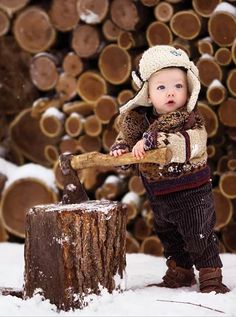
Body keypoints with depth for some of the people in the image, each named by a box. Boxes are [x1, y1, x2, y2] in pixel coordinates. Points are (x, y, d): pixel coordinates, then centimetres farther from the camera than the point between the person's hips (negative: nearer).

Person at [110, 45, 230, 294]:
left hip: (191, 192, -6)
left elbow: (192, 144, -37)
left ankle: (211, 278, 16)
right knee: (169, 238, 20)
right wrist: (119, 149, -12)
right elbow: (126, 137, 12)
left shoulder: (191, 119, -18)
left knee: (200, 236, 0)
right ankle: (179, 274, 38)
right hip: (159, 195, 6)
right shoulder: (138, 120, -4)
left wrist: (154, 140, -43)